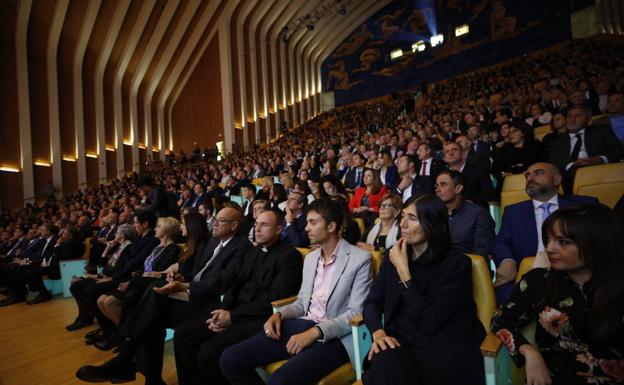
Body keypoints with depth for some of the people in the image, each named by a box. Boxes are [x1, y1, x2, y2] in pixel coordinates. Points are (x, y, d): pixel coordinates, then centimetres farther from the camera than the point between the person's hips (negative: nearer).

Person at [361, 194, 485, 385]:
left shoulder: (456, 263, -8)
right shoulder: (393, 256, 7)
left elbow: (430, 321, -15)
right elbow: (372, 301, 7)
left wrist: (404, 271, -17)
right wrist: (378, 332, -14)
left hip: (442, 350, -3)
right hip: (400, 343, 3)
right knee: (385, 367, -32)